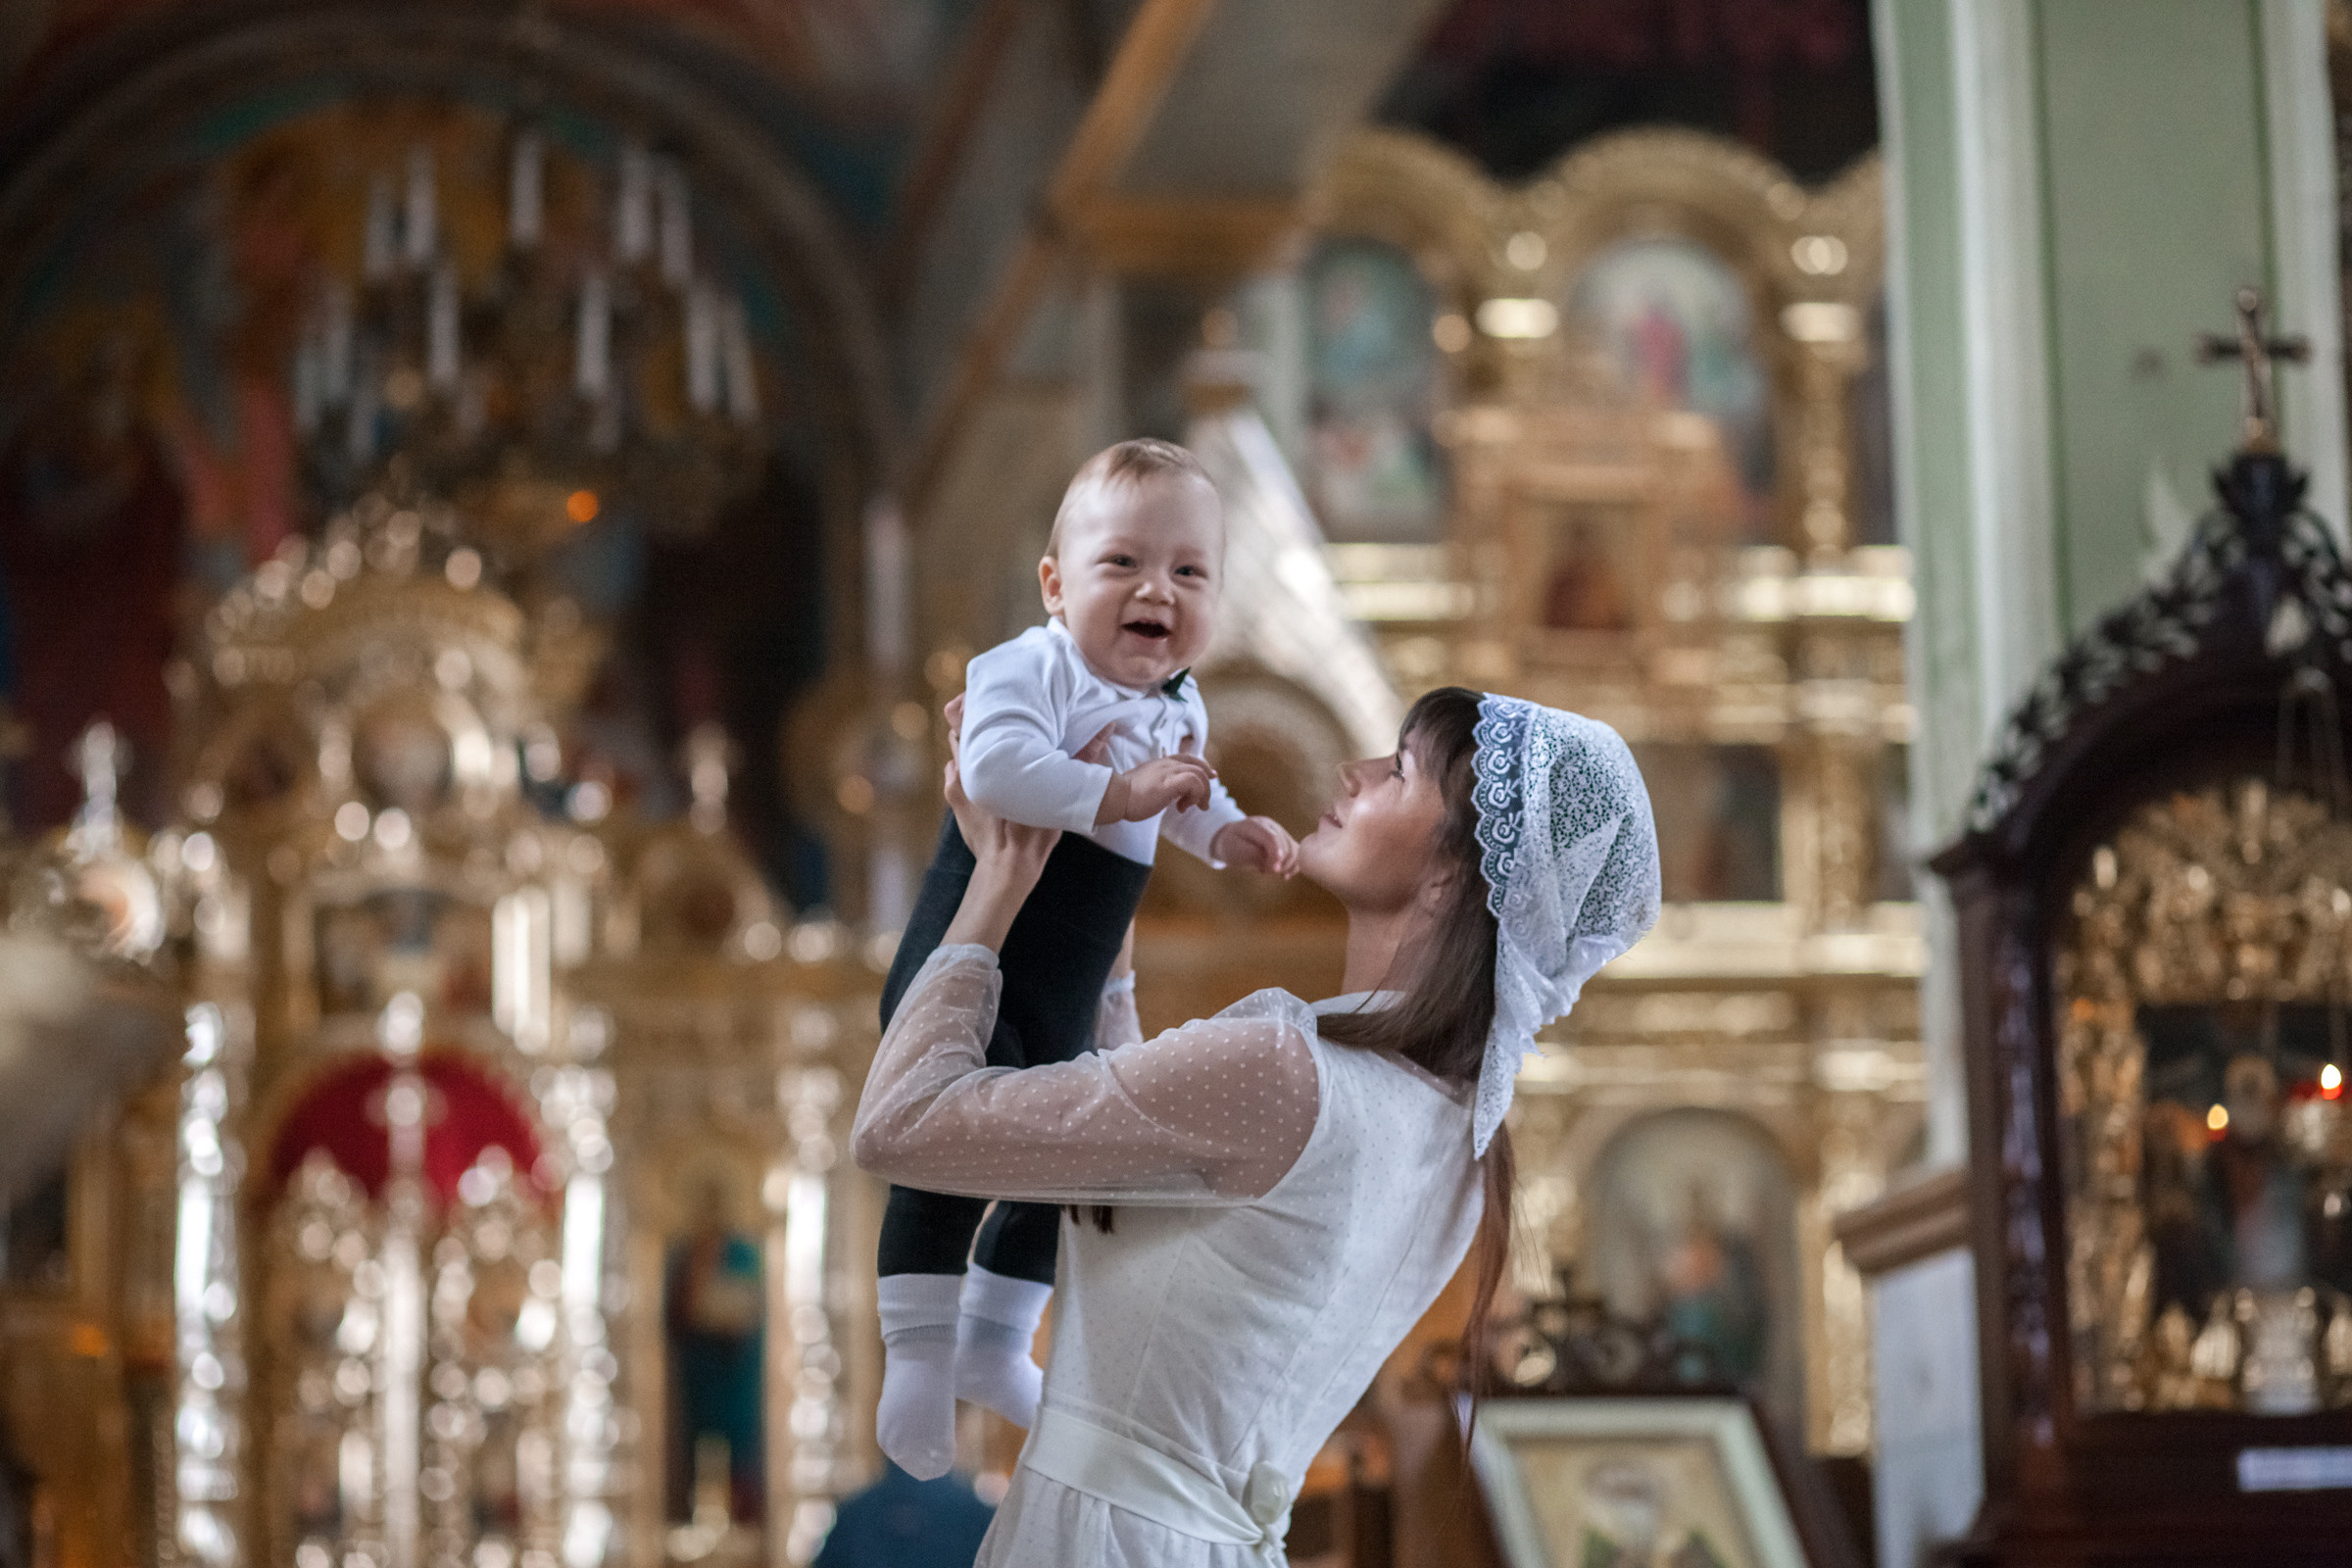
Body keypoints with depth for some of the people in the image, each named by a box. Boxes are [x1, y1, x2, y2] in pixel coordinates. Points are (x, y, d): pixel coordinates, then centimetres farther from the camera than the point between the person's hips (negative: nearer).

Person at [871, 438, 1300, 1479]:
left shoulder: (1180, 710, 7)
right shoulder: (1031, 669, -19)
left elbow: (1182, 802, 25)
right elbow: (995, 766, -36)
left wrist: (1231, 834, 4)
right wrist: (1116, 794, -38)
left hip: (1067, 1002, 9)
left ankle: (992, 1345, 35)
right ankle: (917, 1358, -10)